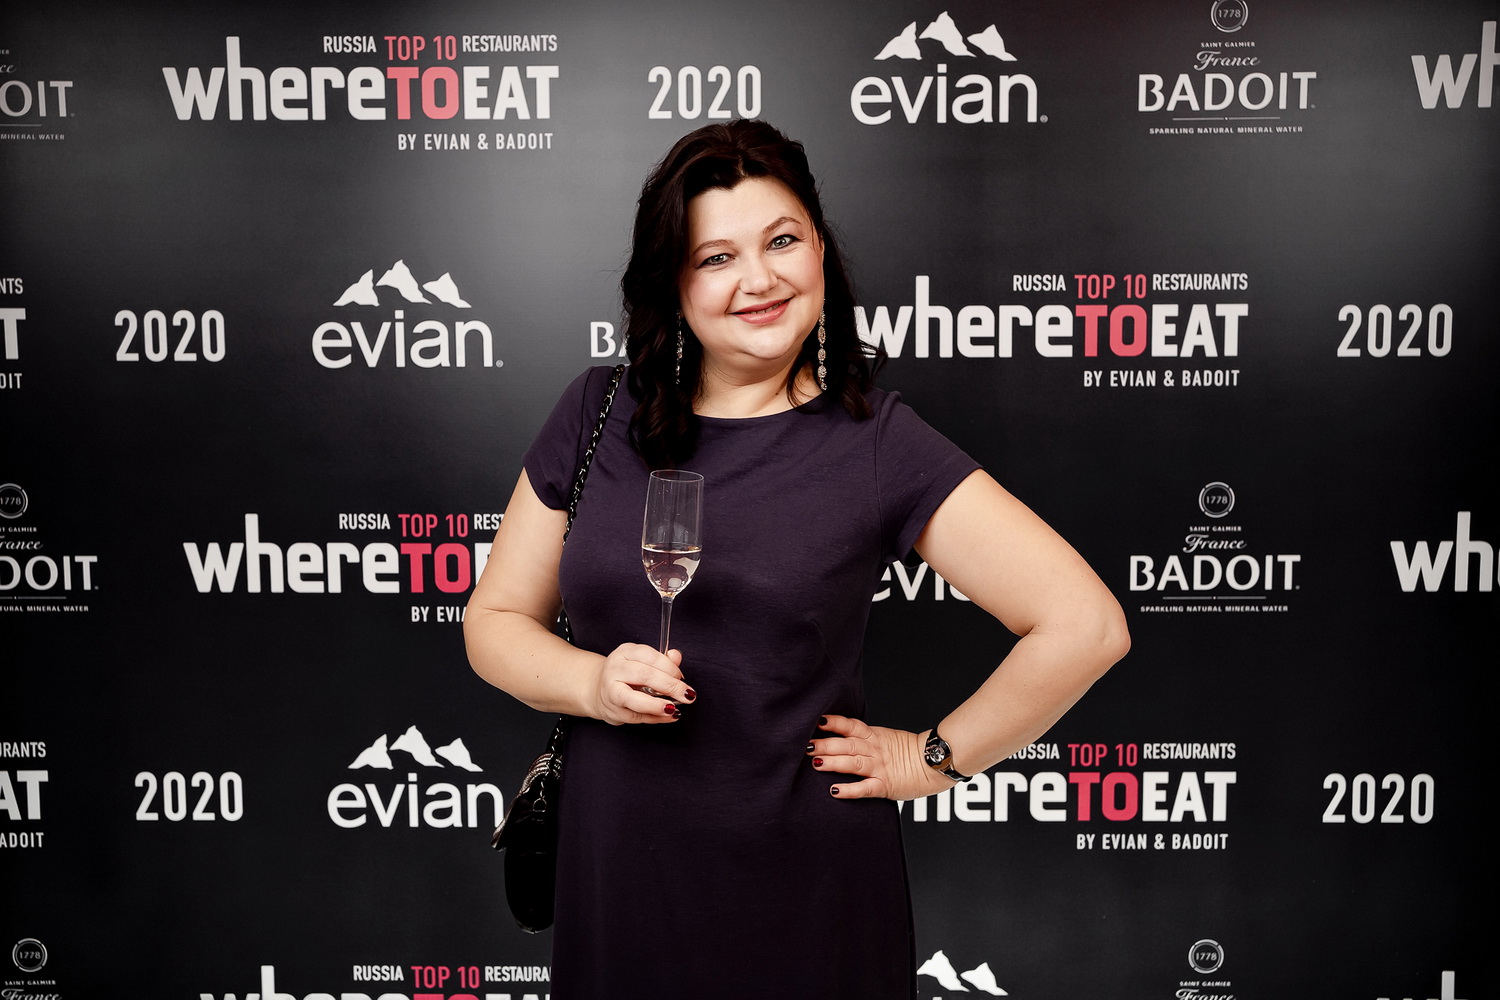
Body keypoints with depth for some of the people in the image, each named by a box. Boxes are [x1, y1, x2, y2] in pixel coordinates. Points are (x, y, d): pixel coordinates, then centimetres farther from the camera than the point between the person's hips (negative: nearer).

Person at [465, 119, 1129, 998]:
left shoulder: (875, 441, -11)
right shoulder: (599, 415, 0)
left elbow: (1087, 626, -14)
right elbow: (496, 619, 5)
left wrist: (936, 759, -8)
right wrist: (593, 683, -14)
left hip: (803, 882, -2)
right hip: (614, 865, 3)